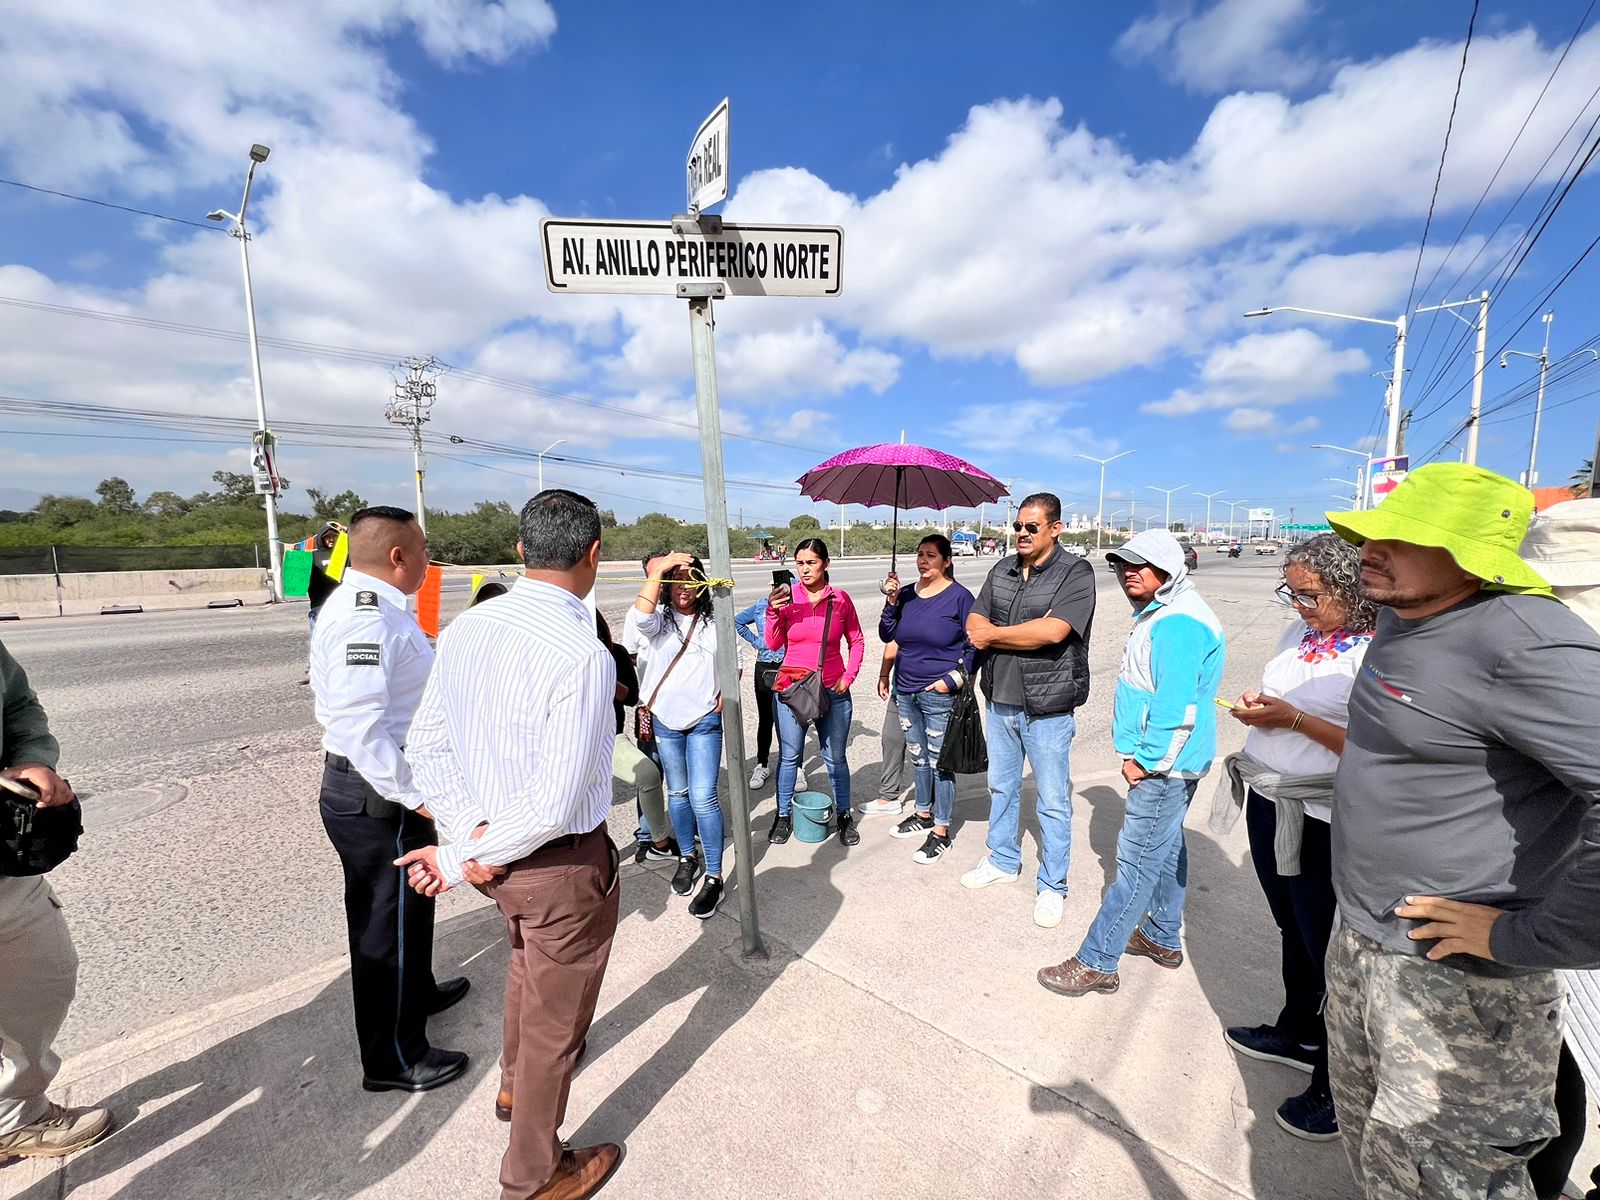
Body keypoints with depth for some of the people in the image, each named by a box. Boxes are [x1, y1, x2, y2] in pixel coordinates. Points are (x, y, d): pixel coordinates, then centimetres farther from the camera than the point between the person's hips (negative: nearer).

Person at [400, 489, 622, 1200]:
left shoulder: (464, 628, -6)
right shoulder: (582, 655, -29)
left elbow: (426, 745, 0)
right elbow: (555, 805, -29)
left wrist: (468, 832, -7)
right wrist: (462, 861, -15)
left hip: (494, 851, 8)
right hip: (563, 861, -7)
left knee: (528, 965, 35)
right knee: (555, 1015, 18)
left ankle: (516, 1081, 64)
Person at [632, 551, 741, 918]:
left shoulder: (715, 622, -1)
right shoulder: (660, 620, -3)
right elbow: (641, 614, -28)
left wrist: (725, 694, -6)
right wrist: (659, 568, -29)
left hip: (705, 720, -2)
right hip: (665, 719, 2)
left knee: (703, 797, -7)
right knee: (677, 793, 16)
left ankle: (714, 877, 5)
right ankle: (687, 857, 36)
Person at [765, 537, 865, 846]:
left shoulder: (840, 599, -2)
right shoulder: (787, 597, -5)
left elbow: (857, 641, 9)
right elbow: (774, 644, -4)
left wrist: (849, 676, 0)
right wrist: (773, 611, -17)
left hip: (833, 692, 1)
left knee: (835, 759, 11)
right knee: (789, 757, 9)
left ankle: (844, 815, 30)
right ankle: (783, 816, 27)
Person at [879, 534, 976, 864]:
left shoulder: (959, 596, -10)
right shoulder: (907, 594, 5)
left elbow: (974, 645, -7)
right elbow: (887, 635, 2)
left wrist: (953, 679, -14)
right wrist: (891, 601, -10)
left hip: (939, 694, -6)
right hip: (905, 691, 6)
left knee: (940, 762, 4)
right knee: (918, 757, 19)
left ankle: (941, 831, 18)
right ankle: (923, 815, 37)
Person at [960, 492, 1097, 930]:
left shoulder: (1076, 573, -11)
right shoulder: (1002, 570, 7)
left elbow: (1053, 631, -25)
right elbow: (975, 623, 2)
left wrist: (994, 635, -14)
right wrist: (1025, 636, -17)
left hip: (1047, 707, -6)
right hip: (1000, 699, 6)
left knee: (1053, 801, 7)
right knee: (1001, 787, 20)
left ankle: (1051, 886, 25)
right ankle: (1003, 861, 40)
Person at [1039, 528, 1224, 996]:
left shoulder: (1178, 624, -23)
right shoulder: (1161, 613, 12)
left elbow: (1176, 707, -27)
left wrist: (1144, 761, -18)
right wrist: (1141, 755, 15)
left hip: (1163, 765, -11)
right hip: (1164, 761, 11)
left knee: (1137, 862, -3)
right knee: (1165, 848, 22)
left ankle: (1096, 963, 6)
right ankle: (1163, 938, 39)